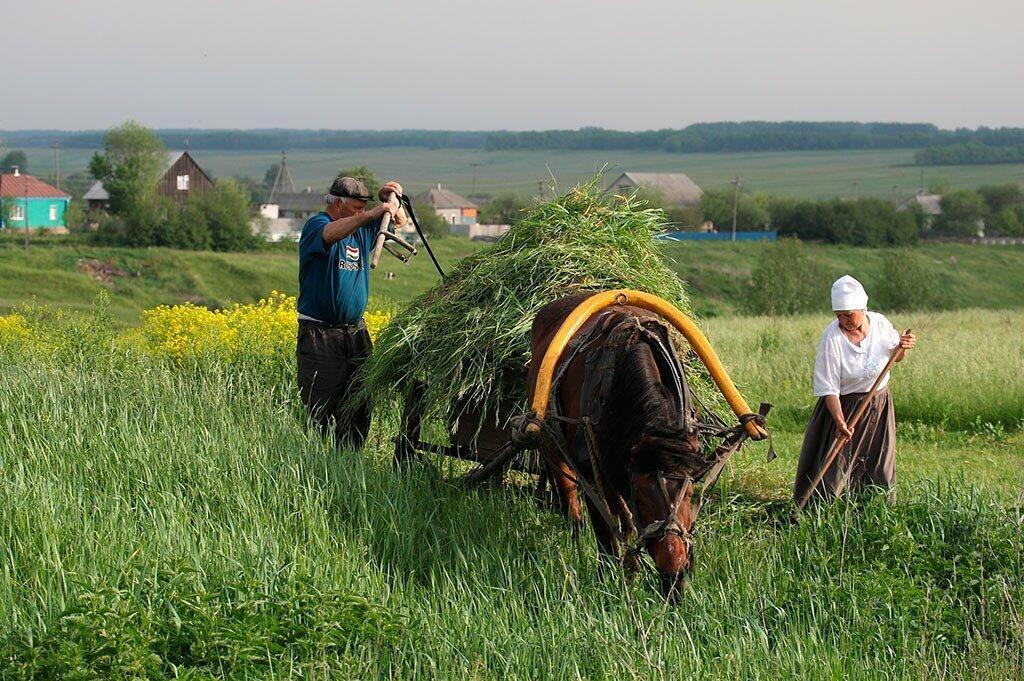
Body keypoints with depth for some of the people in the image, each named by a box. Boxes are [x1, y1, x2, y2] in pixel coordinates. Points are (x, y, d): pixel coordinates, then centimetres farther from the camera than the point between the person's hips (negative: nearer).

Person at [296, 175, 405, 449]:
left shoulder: (362, 229, 13)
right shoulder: (316, 225, -8)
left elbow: (399, 221, 25)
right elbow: (331, 234, -32)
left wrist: (391, 202, 3)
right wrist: (372, 214, -41)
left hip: (356, 332, 7)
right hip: (320, 333, -7)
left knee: (359, 409, 6)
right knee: (321, 410, -8)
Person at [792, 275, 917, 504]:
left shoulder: (880, 322, -7)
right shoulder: (832, 337, -20)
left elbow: (894, 357, 13)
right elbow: (828, 387, -21)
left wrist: (903, 345, -10)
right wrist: (839, 420, -32)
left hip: (880, 405, 5)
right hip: (845, 406, -5)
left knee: (880, 470, 11)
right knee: (835, 468, -8)